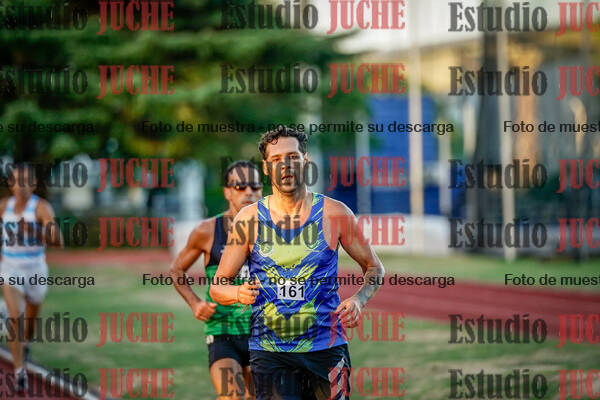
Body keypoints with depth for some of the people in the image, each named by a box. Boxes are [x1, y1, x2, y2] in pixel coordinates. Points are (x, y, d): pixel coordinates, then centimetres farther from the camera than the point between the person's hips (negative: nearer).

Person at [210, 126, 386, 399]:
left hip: (326, 348, 0)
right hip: (269, 353, 0)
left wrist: (358, 301, -9)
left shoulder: (335, 214, 0)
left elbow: (374, 268, 11)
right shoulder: (249, 218, 1)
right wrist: (238, 293, -17)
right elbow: (217, 287, 6)